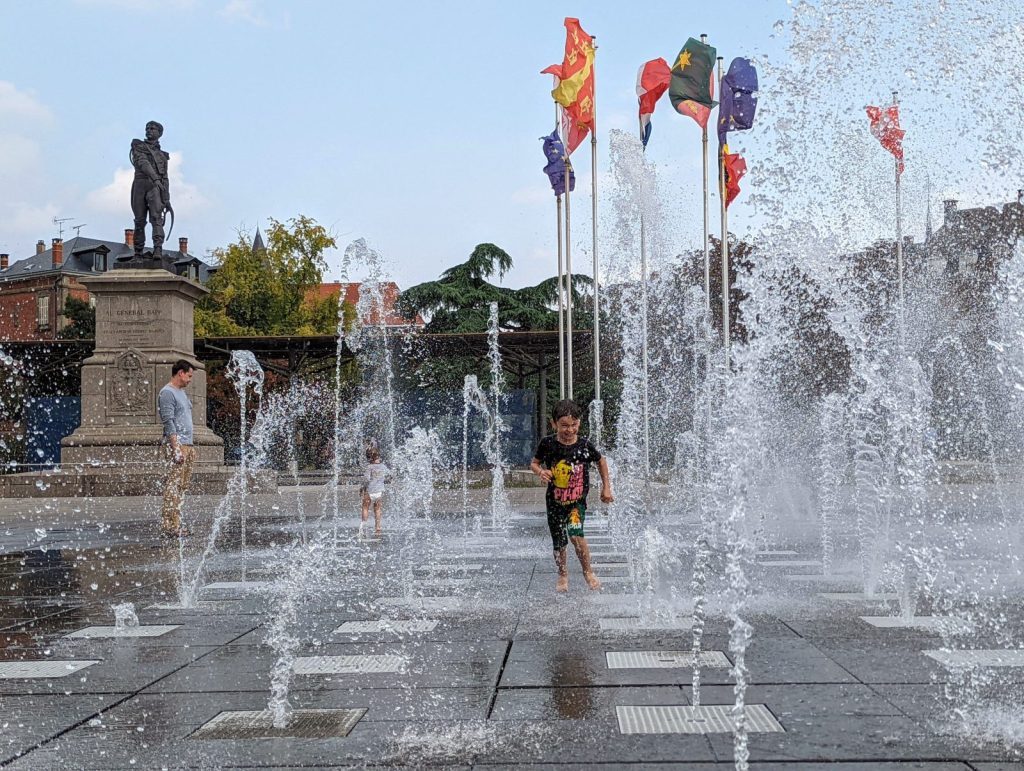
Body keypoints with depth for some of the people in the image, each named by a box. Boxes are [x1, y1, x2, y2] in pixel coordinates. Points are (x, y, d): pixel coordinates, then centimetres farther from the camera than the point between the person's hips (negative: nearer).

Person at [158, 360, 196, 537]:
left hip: (187, 444, 9)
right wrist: (176, 448, -20)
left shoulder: (181, 392, 22)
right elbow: (168, 422, -15)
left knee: (182, 486, 7)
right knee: (173, 486, -10)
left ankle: (175, 524, 9)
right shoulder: (167, 393, -7)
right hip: (176, 444, -9)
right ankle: (170, 525, -10)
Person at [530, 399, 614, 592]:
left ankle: (588, 572, 2)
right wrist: (540, 471, -19)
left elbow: (601, 461, 7)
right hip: (555, 502, 2)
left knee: (576, 535, -21)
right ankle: (563, 575, 35)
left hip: (577, 501, -1)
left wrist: (606, 488, 8)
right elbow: (534, 463, 4)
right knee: (559, 543, 10)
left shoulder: (584, 445, -11)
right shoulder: (547, 444, -12)